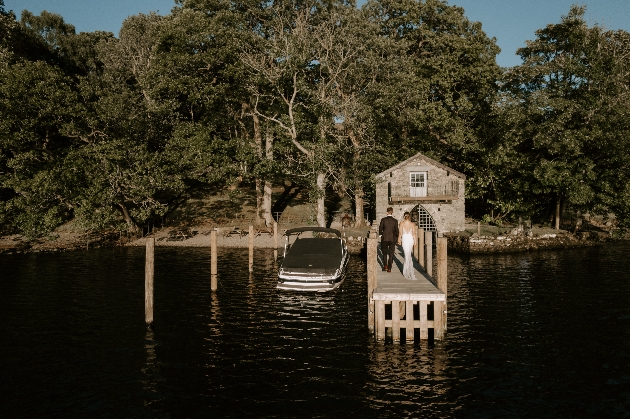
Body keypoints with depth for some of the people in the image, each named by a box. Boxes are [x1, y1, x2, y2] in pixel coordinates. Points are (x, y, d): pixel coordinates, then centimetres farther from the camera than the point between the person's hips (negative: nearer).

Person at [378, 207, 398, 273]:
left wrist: (381, 235, 13)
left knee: (384, 253, 16)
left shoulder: (383, 219, -6)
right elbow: (396, 231, -1)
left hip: (384, 238, 0)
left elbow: (380, 228, -4)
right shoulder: (395, 221, -3)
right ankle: (389, 268, 5)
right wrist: (397, 237, 17)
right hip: (392, 239, 0)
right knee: (391, 254, 7)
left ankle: (385, 266, 4)